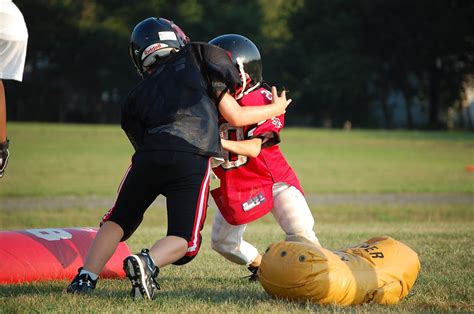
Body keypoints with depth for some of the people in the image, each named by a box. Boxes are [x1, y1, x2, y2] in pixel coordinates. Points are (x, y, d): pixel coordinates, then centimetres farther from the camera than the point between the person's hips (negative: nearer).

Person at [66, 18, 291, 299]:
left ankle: (87, 276, 4)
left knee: (118, 221, 22)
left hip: (149, 157, 3)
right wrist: (275, 109, 35)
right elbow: (235, 116, 18)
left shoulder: (136, 97, 28)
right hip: (192, 161, -3)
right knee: (183, 239, 7)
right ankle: (148, 262, -22)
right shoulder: (196, 58, 20)